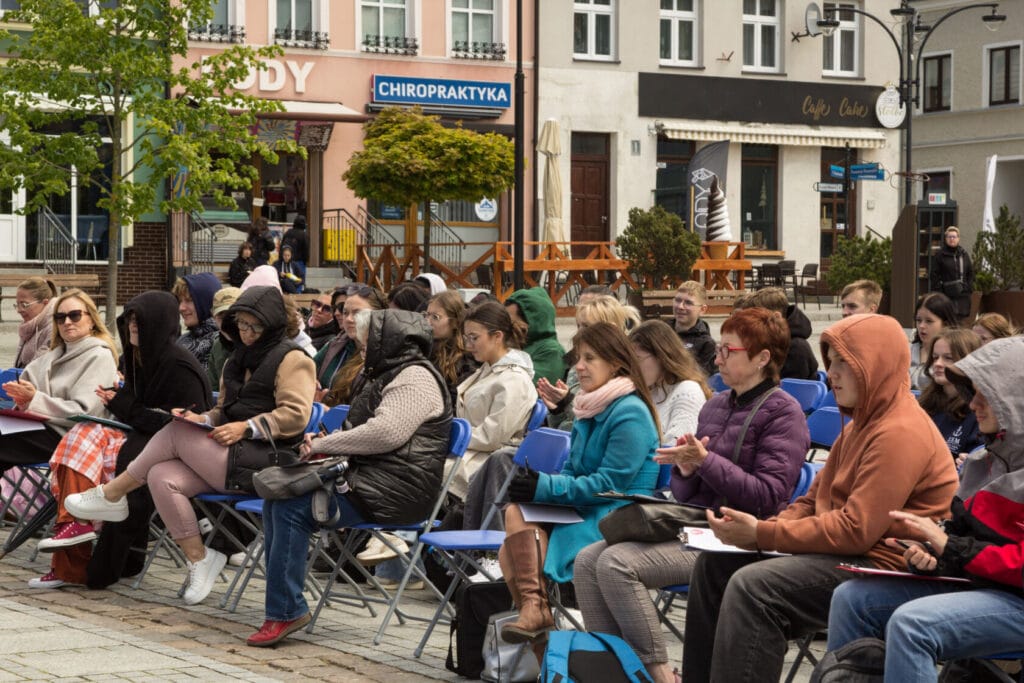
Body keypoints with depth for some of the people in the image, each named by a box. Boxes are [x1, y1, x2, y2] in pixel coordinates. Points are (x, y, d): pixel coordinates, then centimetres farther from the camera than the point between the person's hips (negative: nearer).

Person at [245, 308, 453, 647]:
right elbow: (362, 432, 29)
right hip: (366, 477, 11)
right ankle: (284, 607, -3)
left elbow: (385, 433, -24)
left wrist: (323, 444, -14)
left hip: (392, 491, -11)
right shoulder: (390, 375, 24)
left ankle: (286, 611, -17)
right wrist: (321, 442, 7)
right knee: (276, 499, 0)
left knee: (293, 508, -22)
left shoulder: (415, 378, -11)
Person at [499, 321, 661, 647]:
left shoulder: (630, 413, -11)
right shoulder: (589, 409, 17)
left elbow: (610, 484, -17)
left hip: (615, 520, -8)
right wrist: (537, 482, 0)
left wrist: (547, 487, -17)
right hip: (582, 513, 8)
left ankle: (535, 606, -21)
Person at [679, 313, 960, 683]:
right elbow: (814, 500, 17)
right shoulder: (863, 423, 18)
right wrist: (763, 529, -4)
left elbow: (856, 531, -24)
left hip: (882, 567, -11)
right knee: (715, 563, 5)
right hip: (848, 554, 11)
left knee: (753, 585, -28)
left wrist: (763, 534, -20)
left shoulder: (900, 434, -18)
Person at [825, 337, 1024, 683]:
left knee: (911, 622, -32)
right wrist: (932, 553, -3)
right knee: (851, 598, -3)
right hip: (973, 580, 9)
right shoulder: (993, 456, 15)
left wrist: (947, 547, -19)